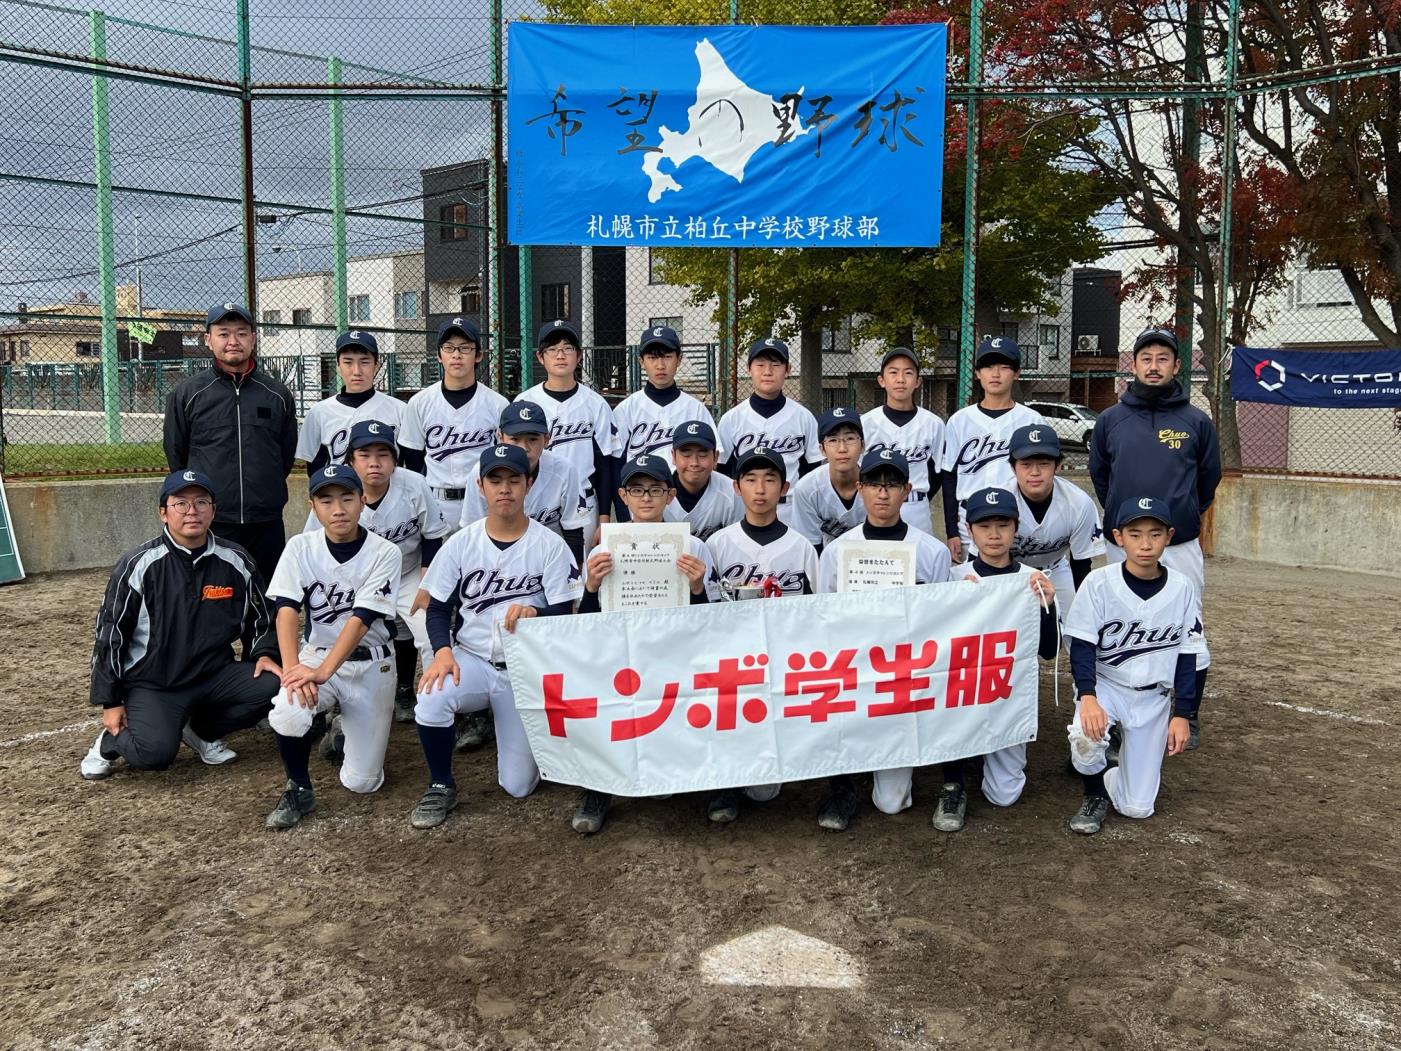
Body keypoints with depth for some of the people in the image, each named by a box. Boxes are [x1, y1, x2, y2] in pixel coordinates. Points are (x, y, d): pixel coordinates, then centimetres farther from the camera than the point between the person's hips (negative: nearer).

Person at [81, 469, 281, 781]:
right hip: (150, 684, -4)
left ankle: (201, 729, 6)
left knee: (273, 684, -21)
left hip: (214, 677, 4)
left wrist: (263, 654, -6)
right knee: (155, 752, -28)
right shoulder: (139, 565, -9)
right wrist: (110, 702, -3)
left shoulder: (237, 563, 0)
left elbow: (257, 619, 14)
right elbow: (110, 635, -3)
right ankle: (111, 740, 9)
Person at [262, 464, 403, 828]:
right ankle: (299, 791, -3)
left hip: (370, 665, -1)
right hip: (315, 655, 1)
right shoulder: (301, 548, -6)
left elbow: (361, 619, -21)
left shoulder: (384, 553, -13)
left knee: (361, 782, -4)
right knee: (288, 715, -33)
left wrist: (323, 672, -32)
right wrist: (292, 668, -33)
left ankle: (348, 732, 31)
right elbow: (287, 610, -16)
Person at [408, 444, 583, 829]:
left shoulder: (550, 545, -7)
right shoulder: (461, 543, -1)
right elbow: (439, 608, 2)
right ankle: (441, 786, -6)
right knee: (431, 700, -34)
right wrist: (443, 650, -19)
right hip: (471, 659, 1)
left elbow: (564, 615, -9)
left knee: (518, 786, 0)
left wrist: (533, 614, -32)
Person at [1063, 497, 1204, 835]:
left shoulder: (1182, 589, -9)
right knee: (1086, 739, -35)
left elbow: (1186, 657, -1)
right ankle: (1095, 794, -1)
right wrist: (1087, 697, -28)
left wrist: (1181, 714, -3)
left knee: (1137, 807, -2)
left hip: (1153, 697, 2)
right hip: (1103, 684, -1)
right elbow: (1082, 646, -13)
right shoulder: (1099, 583, -15)